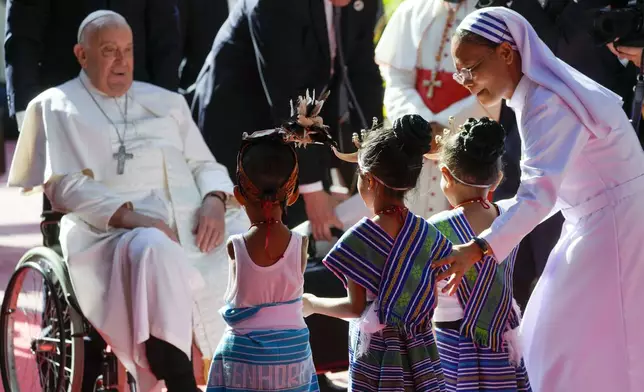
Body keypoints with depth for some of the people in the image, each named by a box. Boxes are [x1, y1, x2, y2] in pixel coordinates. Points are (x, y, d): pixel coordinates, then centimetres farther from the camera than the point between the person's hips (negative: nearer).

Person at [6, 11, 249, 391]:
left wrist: (214, 201, -3)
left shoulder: (167, 102, 27)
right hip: (112, 231, -5)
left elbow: (205, 164, 23)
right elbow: (65, 185, 0)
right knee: (155, 250, -41)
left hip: (194, 225, 5)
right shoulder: (57, 106, 13)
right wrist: (129, 216, -16)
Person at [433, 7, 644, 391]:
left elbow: (539, 195, -32)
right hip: (594, 225, 10)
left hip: (613, 229, -10)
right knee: (558, 344, 15)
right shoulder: (534, 96, 10)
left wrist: (478, 248, -42)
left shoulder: (547, 104, -21)